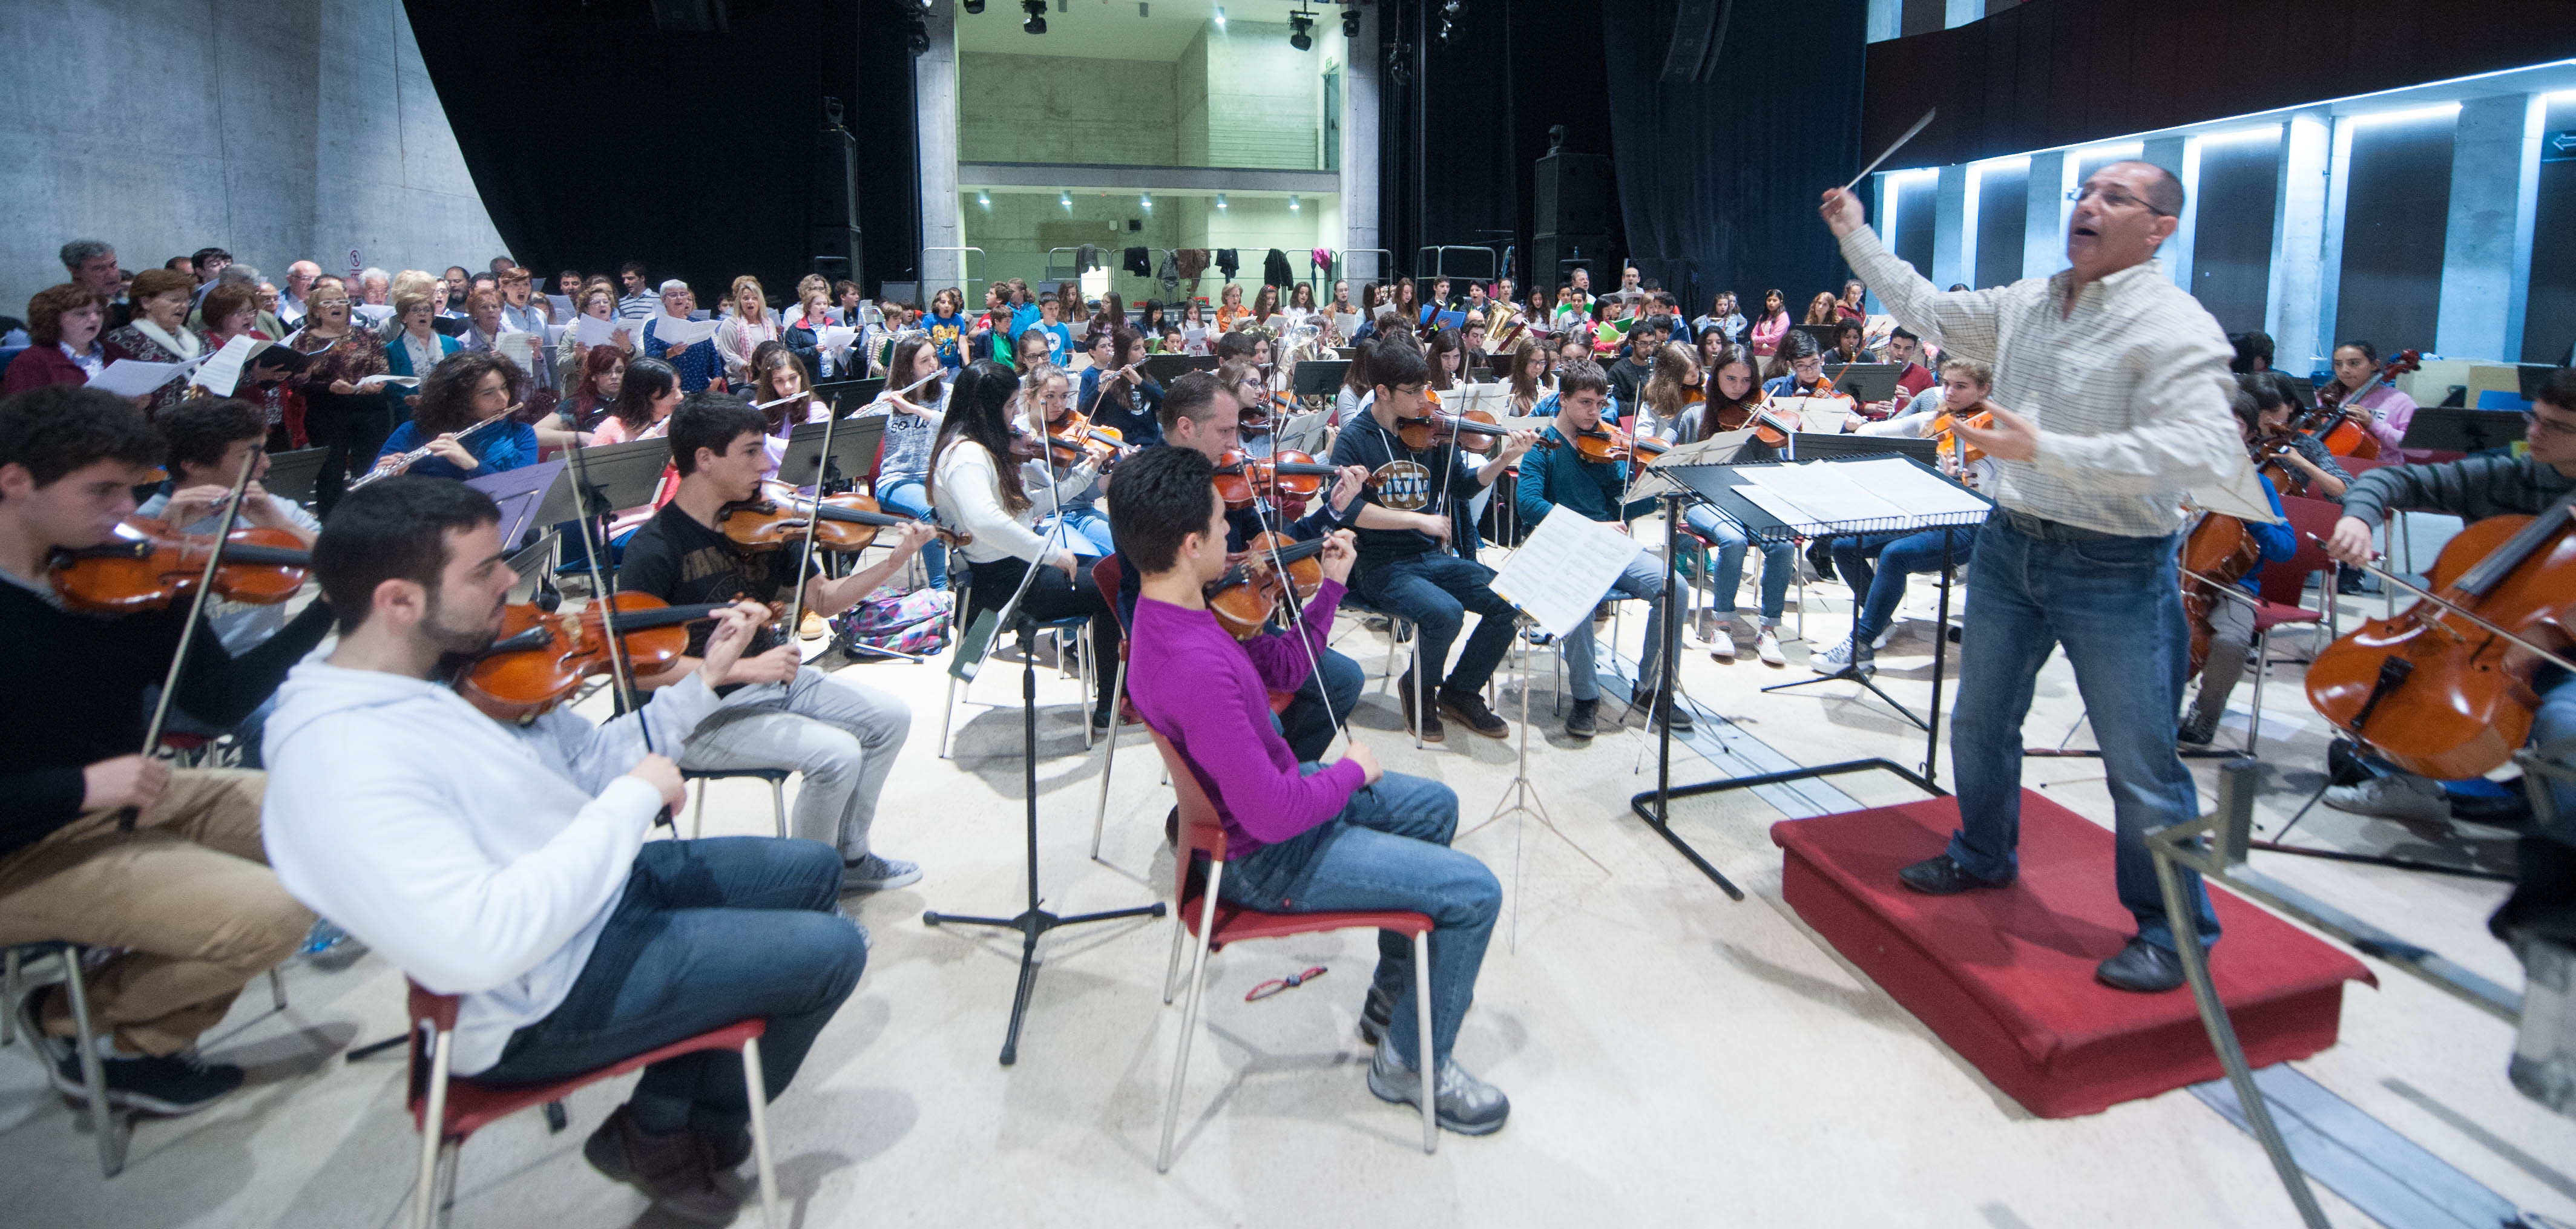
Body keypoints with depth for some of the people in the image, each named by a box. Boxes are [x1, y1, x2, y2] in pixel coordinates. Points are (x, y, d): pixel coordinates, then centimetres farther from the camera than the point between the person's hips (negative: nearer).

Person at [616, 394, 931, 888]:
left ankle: (849, 856, 17)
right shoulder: (654, 550, -19)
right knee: (836, 753, -24)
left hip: (773, 680, 8)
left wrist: (894, 562, -9)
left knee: (890, 717, -1)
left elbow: (824, 599, 6)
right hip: (702, 713, -7)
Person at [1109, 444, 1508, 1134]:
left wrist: (1331, 587, 3)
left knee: (1435, 806, 25)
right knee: (1475, 892, -8)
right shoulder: (1195, 665, -37)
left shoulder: (1171, 611, -5)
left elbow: (1281, 669, 10)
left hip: (1268, 799, 10)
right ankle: (1412, 1062, 14)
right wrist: (1351, 772, -16)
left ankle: (1394, 993, 38)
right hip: (1266, 859, -10)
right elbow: (1273, 816, -34)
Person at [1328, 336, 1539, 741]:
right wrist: (1418, 519, -22)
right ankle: (1419, 689, 1)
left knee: (1510, 599, -12)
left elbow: (1464, 486, 11)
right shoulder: (1355, 438, -8)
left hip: (1431, 557, 5)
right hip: (1381, 566, -5)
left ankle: (1461, 690, 9)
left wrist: (1504, 459, -7)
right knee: (1446, 612, -31)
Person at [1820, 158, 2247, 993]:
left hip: (2117, 570, -7)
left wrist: (2044, 449, -34)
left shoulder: (2173, 327, -16)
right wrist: (1856, 237, 22)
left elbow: (2207, 450, -28)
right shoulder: (2024, 305, 8)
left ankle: (2173, 931, 20)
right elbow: (1926, 310, 23)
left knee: (2141, 765, 1)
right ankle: (1983, 856, 43)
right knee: (1980, 722, 21)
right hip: (2009, 546, 7)